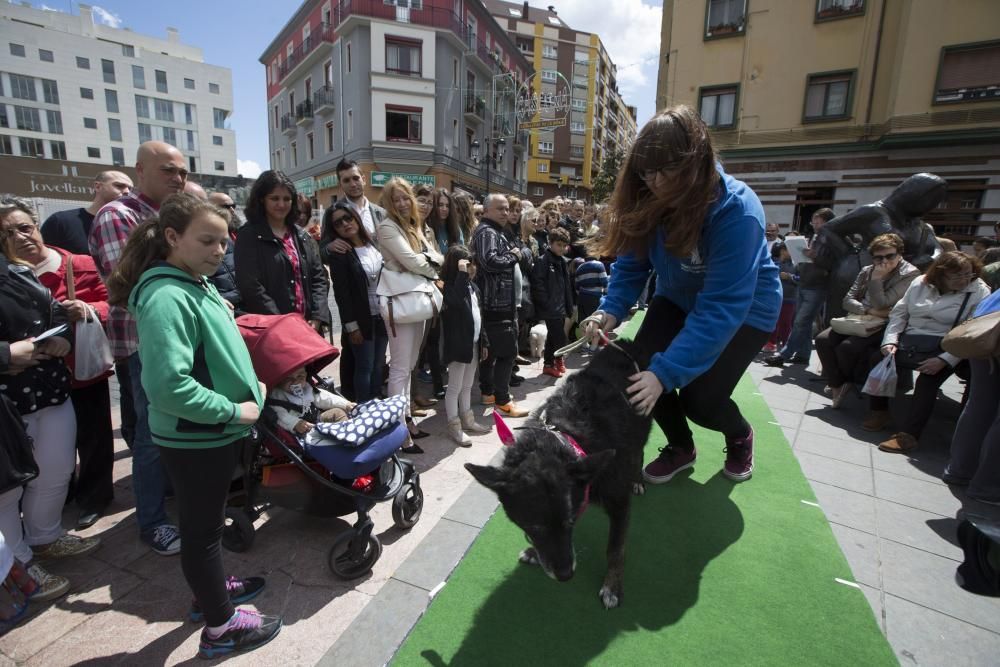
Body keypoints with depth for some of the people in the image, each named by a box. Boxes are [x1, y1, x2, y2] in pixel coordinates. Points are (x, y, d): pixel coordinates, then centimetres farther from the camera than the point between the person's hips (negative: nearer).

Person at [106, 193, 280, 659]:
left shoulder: (195, 284, 6)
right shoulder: (168, 297, -25)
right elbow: (169, 385, -33)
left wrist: (247, 384, 8)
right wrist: (235, 410, -23)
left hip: (211, 434, 9)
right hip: (194, 439, -9)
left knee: (206, 522, 26)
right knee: (202, 529, 9)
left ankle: (209, 590, 48)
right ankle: (221, 627, 29)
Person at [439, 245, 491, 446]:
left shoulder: (473, 286, 11)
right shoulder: (451, 286, -14)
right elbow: (456, 301, -39)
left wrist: (484, 341, 16)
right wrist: (462, 273, -33)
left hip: (473, 343, 8)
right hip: (459, 345, -8)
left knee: (467, 386, 19)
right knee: (455, 388, 1)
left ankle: (467, 420, 31)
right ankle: (454, 427, 10)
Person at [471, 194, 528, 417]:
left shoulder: (494, 232, 22)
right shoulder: (487, 232, -12)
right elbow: (490, 261, -28)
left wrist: (513, 254, 13)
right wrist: (513, 256, -13)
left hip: (494, 300, 11)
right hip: (497, 301, -11)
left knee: (491, 348, 16)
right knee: (507, 350, -9)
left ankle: (488, 392, 26)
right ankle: (502, 400, -3)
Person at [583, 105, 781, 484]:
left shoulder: (737, 212, -34)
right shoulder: (649, 202, -18)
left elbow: (721, 307, -38)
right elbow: (631, 264, -11)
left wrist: (665, 371, -45)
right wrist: (611, 310, -31)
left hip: (745, 307, -4)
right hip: (680, 299, 5)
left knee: (700, 398, -14)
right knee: (640, 371, -13)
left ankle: (740, 436, 26)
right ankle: (681, 446, 17)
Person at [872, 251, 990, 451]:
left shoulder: (979, 292, -2)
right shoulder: (920, 283, 10)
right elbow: (899, 313, 10)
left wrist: (944, 360, -22)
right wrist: (890, 341, -7)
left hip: (945, 348, -4)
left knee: (927, 382, -27)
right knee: (878, 360, -19)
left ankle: (907, 435, -28)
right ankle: (879, 412, -2)